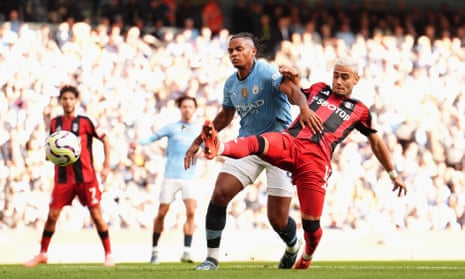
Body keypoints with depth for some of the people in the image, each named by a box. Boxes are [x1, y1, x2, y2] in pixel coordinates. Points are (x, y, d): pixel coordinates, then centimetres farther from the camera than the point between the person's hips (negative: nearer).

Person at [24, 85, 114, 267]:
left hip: (86, 176, -3)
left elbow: (104, 139, 1)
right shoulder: (55, 123, 7)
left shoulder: (84, 121, -4)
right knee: (52, 215, 1)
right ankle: (42, 254, 13)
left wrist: (107, 165, -3)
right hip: (63, 177, 3)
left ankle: (108, 254, 6)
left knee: (96, 214, -3)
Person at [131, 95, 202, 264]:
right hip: (170, 176, -1)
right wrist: (138, 143, -17)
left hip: (189, 177, 1)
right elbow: (153, 137, 1)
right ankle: (154, 250, 17)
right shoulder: (172, 128, 4)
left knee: (191, 212, -16)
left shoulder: (199, 129, 9)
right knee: (161, 213, 2)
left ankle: (187, 251, -14)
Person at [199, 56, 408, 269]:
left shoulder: (359, 111, 21)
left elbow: (376, 142, 30)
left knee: (311, 224, -5)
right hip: (289, 142, 1)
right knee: (257, 142, -35)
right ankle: (218, 148, -64)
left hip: (315, 159, -1)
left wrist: (393, 175, 34)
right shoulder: (318, 90, 27)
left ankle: (306, 258, 27)